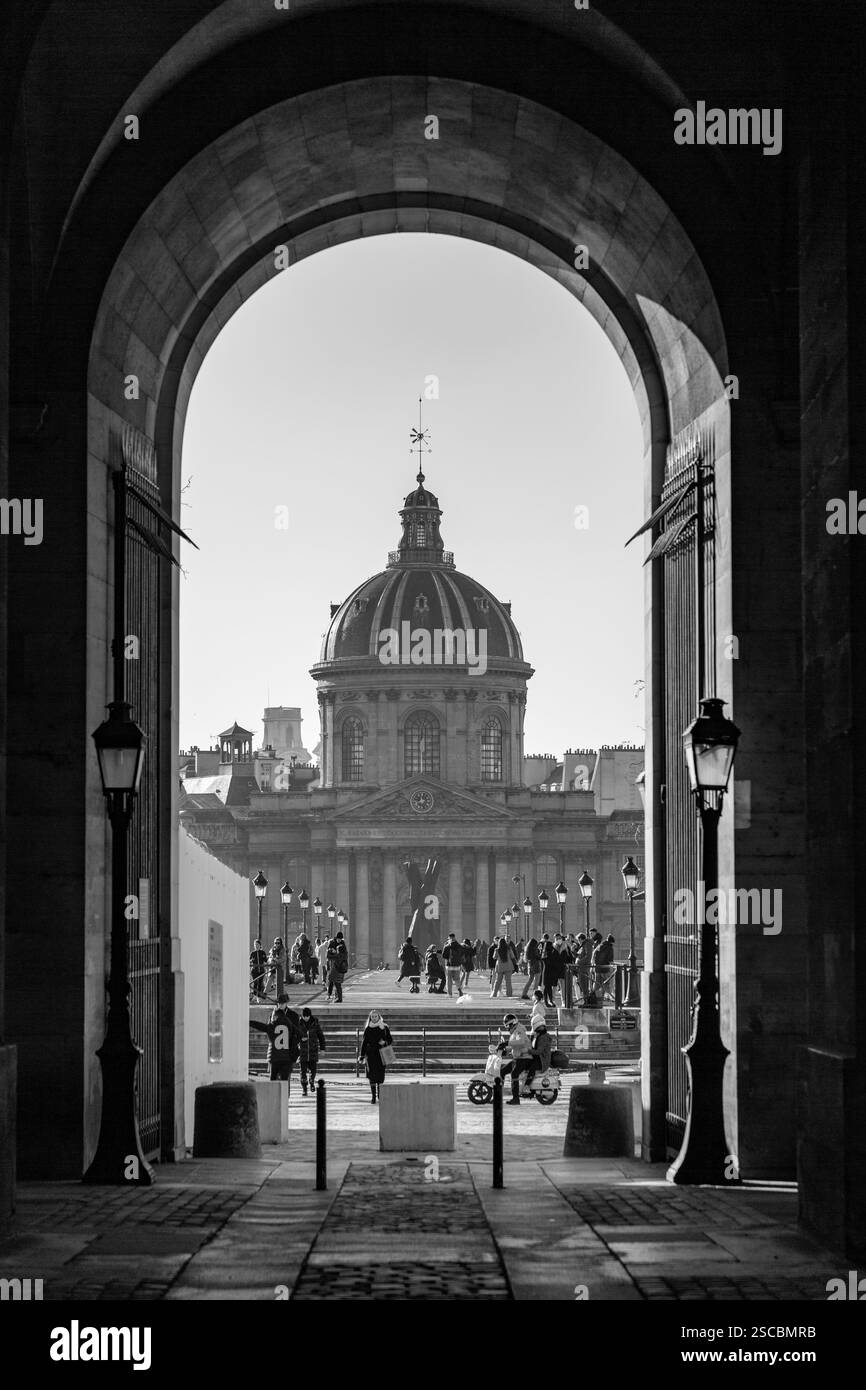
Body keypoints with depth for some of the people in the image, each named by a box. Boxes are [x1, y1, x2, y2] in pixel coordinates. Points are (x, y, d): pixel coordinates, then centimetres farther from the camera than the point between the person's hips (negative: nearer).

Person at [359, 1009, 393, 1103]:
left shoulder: (384, 1028, 4)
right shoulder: (368, 1029, 6)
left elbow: (390, 1040, 9)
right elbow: (364, 1042, 9)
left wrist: (384, 1042, -12)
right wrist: (361, 1055, 5)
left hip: (381, 1054, 0)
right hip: (370, 1054, 0)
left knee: (380, 1075, 1)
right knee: (372, 1075, -5)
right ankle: (373, 1096, 0)